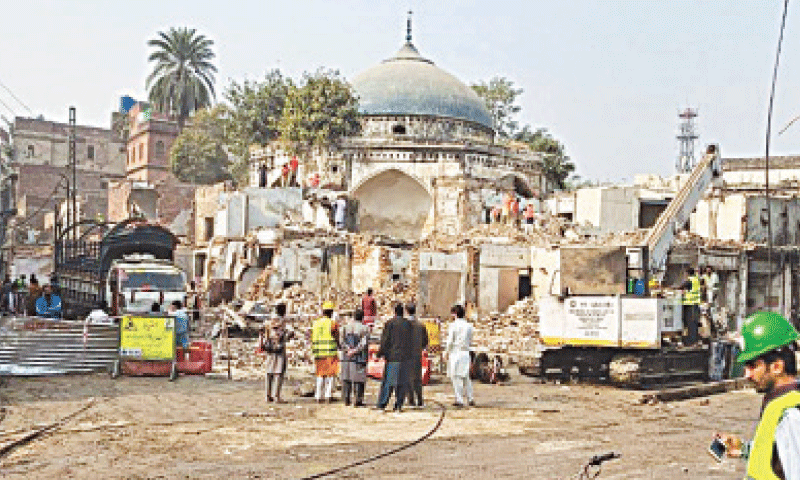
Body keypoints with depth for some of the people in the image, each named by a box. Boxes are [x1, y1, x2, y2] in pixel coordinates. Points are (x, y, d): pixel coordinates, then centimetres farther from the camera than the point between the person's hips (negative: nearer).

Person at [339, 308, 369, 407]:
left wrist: (348, 349, -10)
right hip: (359, 358, -4)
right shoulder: (365, 328, -4)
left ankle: (346, 398, 8)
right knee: (359, 379, 2)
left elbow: (341, 341, -2)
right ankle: (358, 400, 1)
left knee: (346, 378, 11)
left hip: (346, 357, 4)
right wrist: (355, 351, -14)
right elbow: (364, 343, -15)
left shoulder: (345, 327, 9)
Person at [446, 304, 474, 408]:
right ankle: (470, 399, 13)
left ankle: (459, 400, -3)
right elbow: (470, 342, 12)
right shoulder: (468, 326, 8)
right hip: (465, 352, 5)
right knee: (466, 377, 13)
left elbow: (450, 341, -9)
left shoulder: (453, 325, -8)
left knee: (456, 376, -1)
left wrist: (447, 352, 2)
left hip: (455, 352, -5)